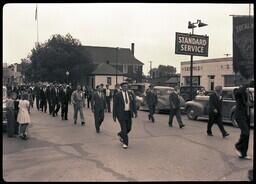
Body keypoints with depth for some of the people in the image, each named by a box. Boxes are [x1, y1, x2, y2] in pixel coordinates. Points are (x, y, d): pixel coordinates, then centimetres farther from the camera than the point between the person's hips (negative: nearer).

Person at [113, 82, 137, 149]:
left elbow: (134, 104, 3)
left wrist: (135, 112, -9)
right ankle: (125, 143, 8)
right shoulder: (117, 95, -8)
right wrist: (114, 115, -8)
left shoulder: (131, 94, 4)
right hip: (121, 113, -5)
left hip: (128, 113, 5)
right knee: (124, 128, -6)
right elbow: (115, 105, -7)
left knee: (129, 128, 10)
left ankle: (120, 134, 40)